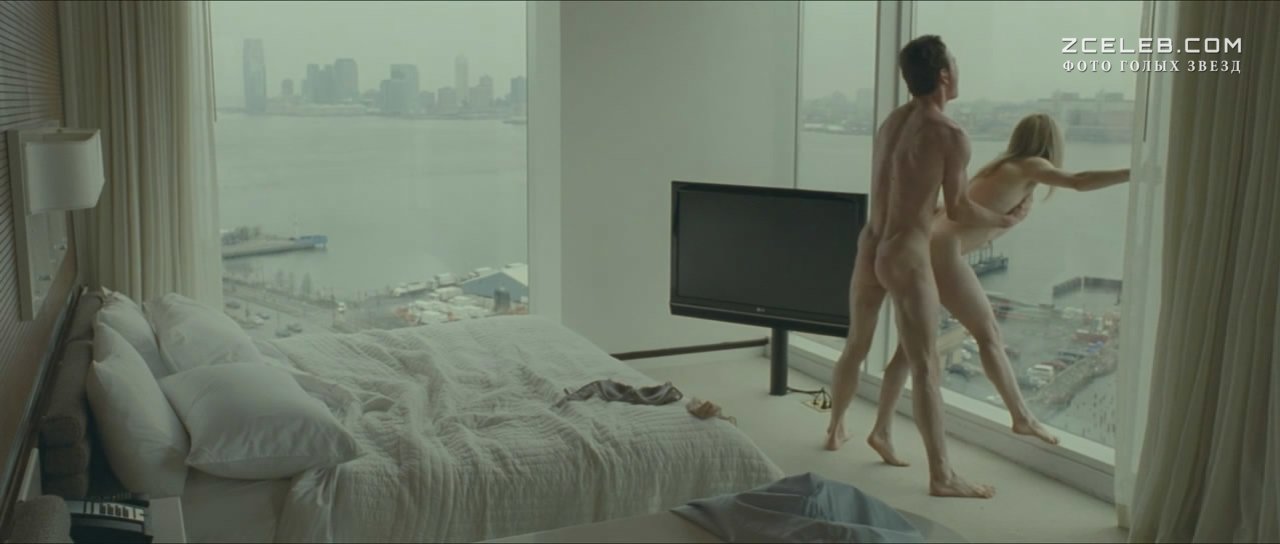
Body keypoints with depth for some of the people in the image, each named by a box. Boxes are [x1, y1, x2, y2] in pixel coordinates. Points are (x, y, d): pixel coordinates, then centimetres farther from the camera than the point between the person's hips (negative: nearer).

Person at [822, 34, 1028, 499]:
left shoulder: (891, 121, 8)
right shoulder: (951, 136, -13)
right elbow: (958, 211, -5)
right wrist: (1007, 220, 12)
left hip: (870, 247, 8)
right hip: (906, 256, -8)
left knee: (856, 346, 24)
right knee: (925, 369, -4)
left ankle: (835, 429, 40)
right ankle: (942, 476, 1)